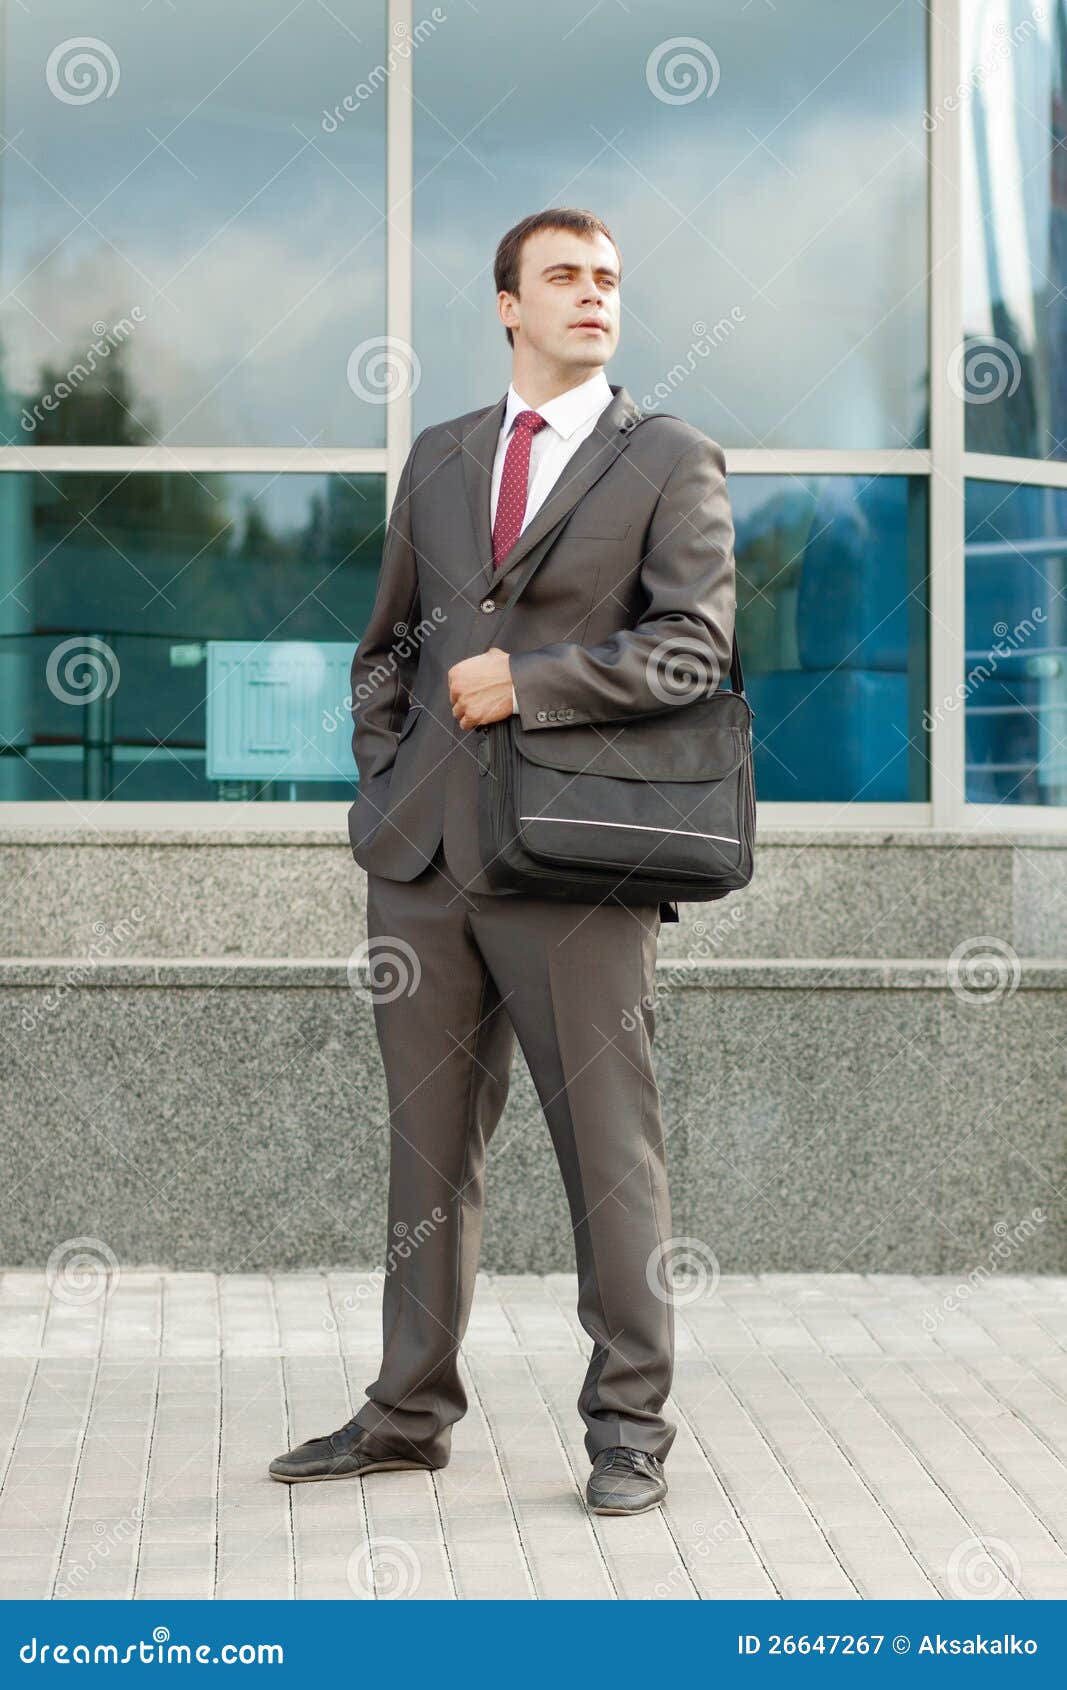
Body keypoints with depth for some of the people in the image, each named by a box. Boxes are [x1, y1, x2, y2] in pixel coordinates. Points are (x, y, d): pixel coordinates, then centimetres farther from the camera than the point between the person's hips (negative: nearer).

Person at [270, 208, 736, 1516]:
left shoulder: (672, 463, 4)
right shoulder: (437, 457, 17)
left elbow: (694, 643, -7)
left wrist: (525, 682, -12)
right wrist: (384, 779, 10)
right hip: (424, 851, 5)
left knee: (609, 1146, -1)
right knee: (427, 1142, 10)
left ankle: (628, 1423, 10)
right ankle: (408, 1412, 20)